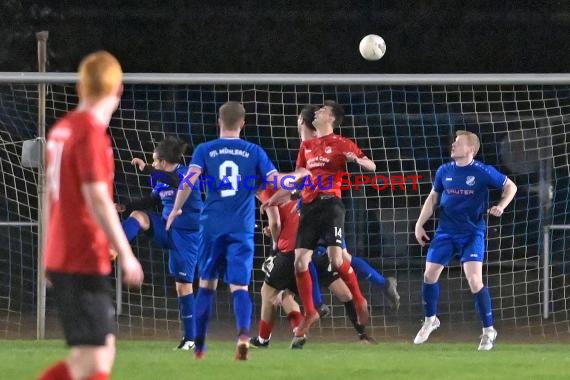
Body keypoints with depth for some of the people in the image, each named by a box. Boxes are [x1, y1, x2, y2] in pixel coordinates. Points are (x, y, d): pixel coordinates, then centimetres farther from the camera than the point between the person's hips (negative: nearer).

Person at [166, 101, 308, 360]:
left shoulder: (205, 151, 3)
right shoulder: (254, 152, 4)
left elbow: (189, 180, -10)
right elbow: (277, 181, -1)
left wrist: (176, 209, 2)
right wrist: (298, 175, 18)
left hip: (213, 227, 1)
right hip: (242, 229, -1)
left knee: (206, 284, 15)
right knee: (239, 286, -5)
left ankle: (199, 345, 17)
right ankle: (243, 333, -32)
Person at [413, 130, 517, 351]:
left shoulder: (483, 172, -11)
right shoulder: (444, 171, 1)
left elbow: (510, 186, 0)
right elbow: (433, 197, 15)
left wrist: (501, 206, -17)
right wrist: (420, 224, 11)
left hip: (472, 233, -4)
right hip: (446, 231, 4)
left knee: (474, 281, -16)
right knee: (429, 275, 3)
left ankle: (488, 331, -2)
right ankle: (430, 320, 29)